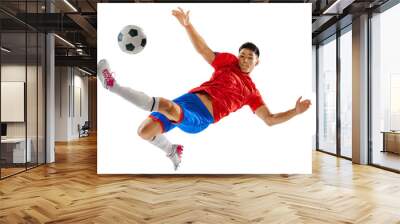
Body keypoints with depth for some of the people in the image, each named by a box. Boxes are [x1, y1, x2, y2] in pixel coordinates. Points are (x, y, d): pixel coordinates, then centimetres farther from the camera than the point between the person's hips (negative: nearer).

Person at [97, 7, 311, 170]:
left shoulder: (252, 92, 18)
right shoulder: (229, 61, 19)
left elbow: (270, 119, 17)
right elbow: (203, 49, 11)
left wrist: (296, 111, 3)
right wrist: (187, 25, -2)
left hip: (200, 119, -3)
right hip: (188, 99, 3)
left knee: (168, 106, -36)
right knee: (144, 131, -9)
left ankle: (114, 86, -28)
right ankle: (172, 151, 19)